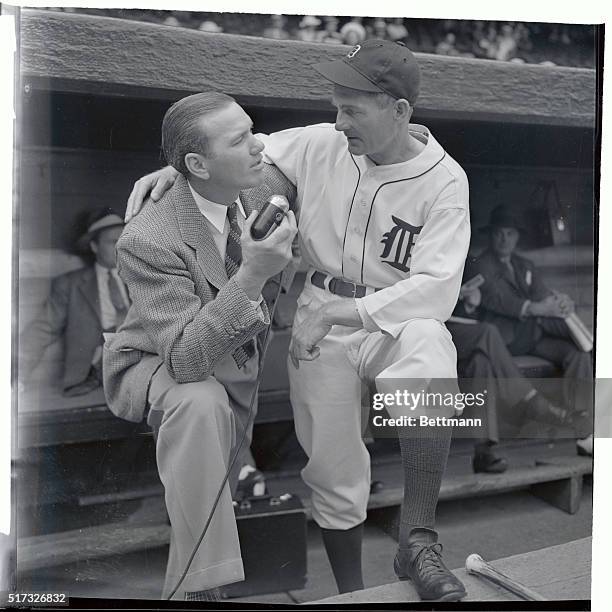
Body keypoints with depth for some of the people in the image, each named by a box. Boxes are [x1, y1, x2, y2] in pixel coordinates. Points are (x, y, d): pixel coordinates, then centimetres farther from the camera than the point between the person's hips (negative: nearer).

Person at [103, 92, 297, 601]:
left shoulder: (262, 190, -11)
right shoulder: (148, 241, -30)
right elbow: (185, 358, -37)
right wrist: (251, 277, -47)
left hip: (245, 359, 8)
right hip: (157, 369, -7)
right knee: (200, 401, -36)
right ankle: (196, 586, -27)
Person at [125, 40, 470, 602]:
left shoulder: (444, 181, -12)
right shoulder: (321, 145, -3)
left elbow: (436, 288, -22)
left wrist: (335, 313, -28)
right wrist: (174, 169, -10)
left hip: (399, 318, -2)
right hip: (321, 322, 3)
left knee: (427, 341, -37)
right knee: (333, 471, -1)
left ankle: (417, 541, -31)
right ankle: (351, 592, 23)